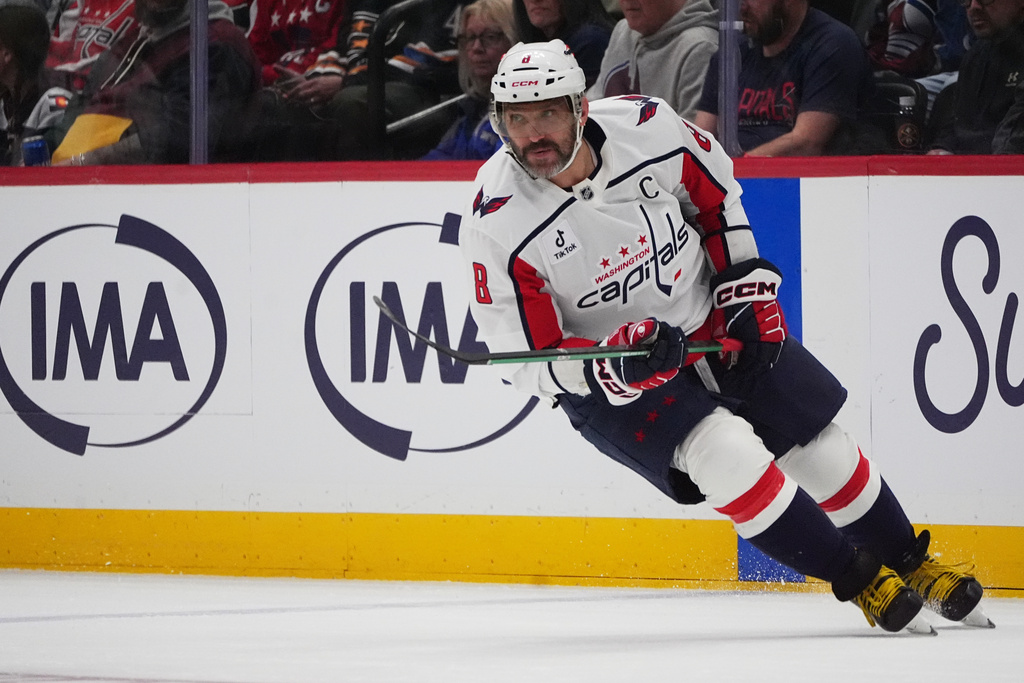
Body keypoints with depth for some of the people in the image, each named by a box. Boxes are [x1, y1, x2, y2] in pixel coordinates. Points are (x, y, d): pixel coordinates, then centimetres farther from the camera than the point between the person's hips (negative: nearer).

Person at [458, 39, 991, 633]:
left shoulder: (647, 126, -19)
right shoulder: (498, 223, -25)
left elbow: (715, 190, 5)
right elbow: (527, 359, -21)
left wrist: (746, 285, 1)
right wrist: (611, 366, -37)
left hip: (708, 323, 3)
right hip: (601, 376, -3)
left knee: (821, 449, 6)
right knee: (725, 452, -25)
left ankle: (910, 563, 32)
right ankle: (861, 582, -9)